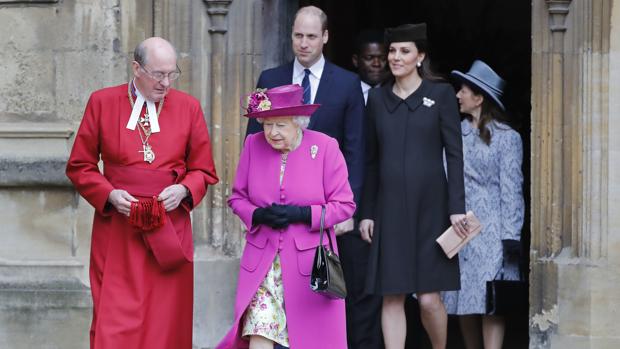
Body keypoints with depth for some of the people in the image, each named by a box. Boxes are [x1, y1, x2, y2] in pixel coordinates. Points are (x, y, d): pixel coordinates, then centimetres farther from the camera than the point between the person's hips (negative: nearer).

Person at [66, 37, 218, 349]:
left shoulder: (188, 107, 6)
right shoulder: (102, 103, 2)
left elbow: (203, 171, 11)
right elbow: (80, 167, 6)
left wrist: (183, 190, -10)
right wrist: (109, 194, -11)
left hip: (170, 233, 1)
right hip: (117, 233, -1)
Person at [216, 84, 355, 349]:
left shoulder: (325, 148, -5)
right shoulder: (253, 145, 2)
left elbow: (345, 205, -4)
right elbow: (237, 197, 11)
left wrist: (301, 214, -17)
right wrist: (257, 215, -11)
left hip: (309, 260, -1)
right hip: (262, 260, 1)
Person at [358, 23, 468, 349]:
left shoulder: (440, 93, 0)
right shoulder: (377, 97, 9)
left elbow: (454, 153, -3)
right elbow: (370, 160, 11)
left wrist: (457, 207, -10)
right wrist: (366, 212, 7)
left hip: (430, 206, -3)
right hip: (390, 208, 3)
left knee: (429, 297, -4)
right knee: (392, 296, 0)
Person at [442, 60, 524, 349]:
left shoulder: (506, 137, 0)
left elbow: (511, 189, -2)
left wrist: (510, 237, -8)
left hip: (490, 231, -4)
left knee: (490, 302, -9)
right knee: (463, 302, 6)